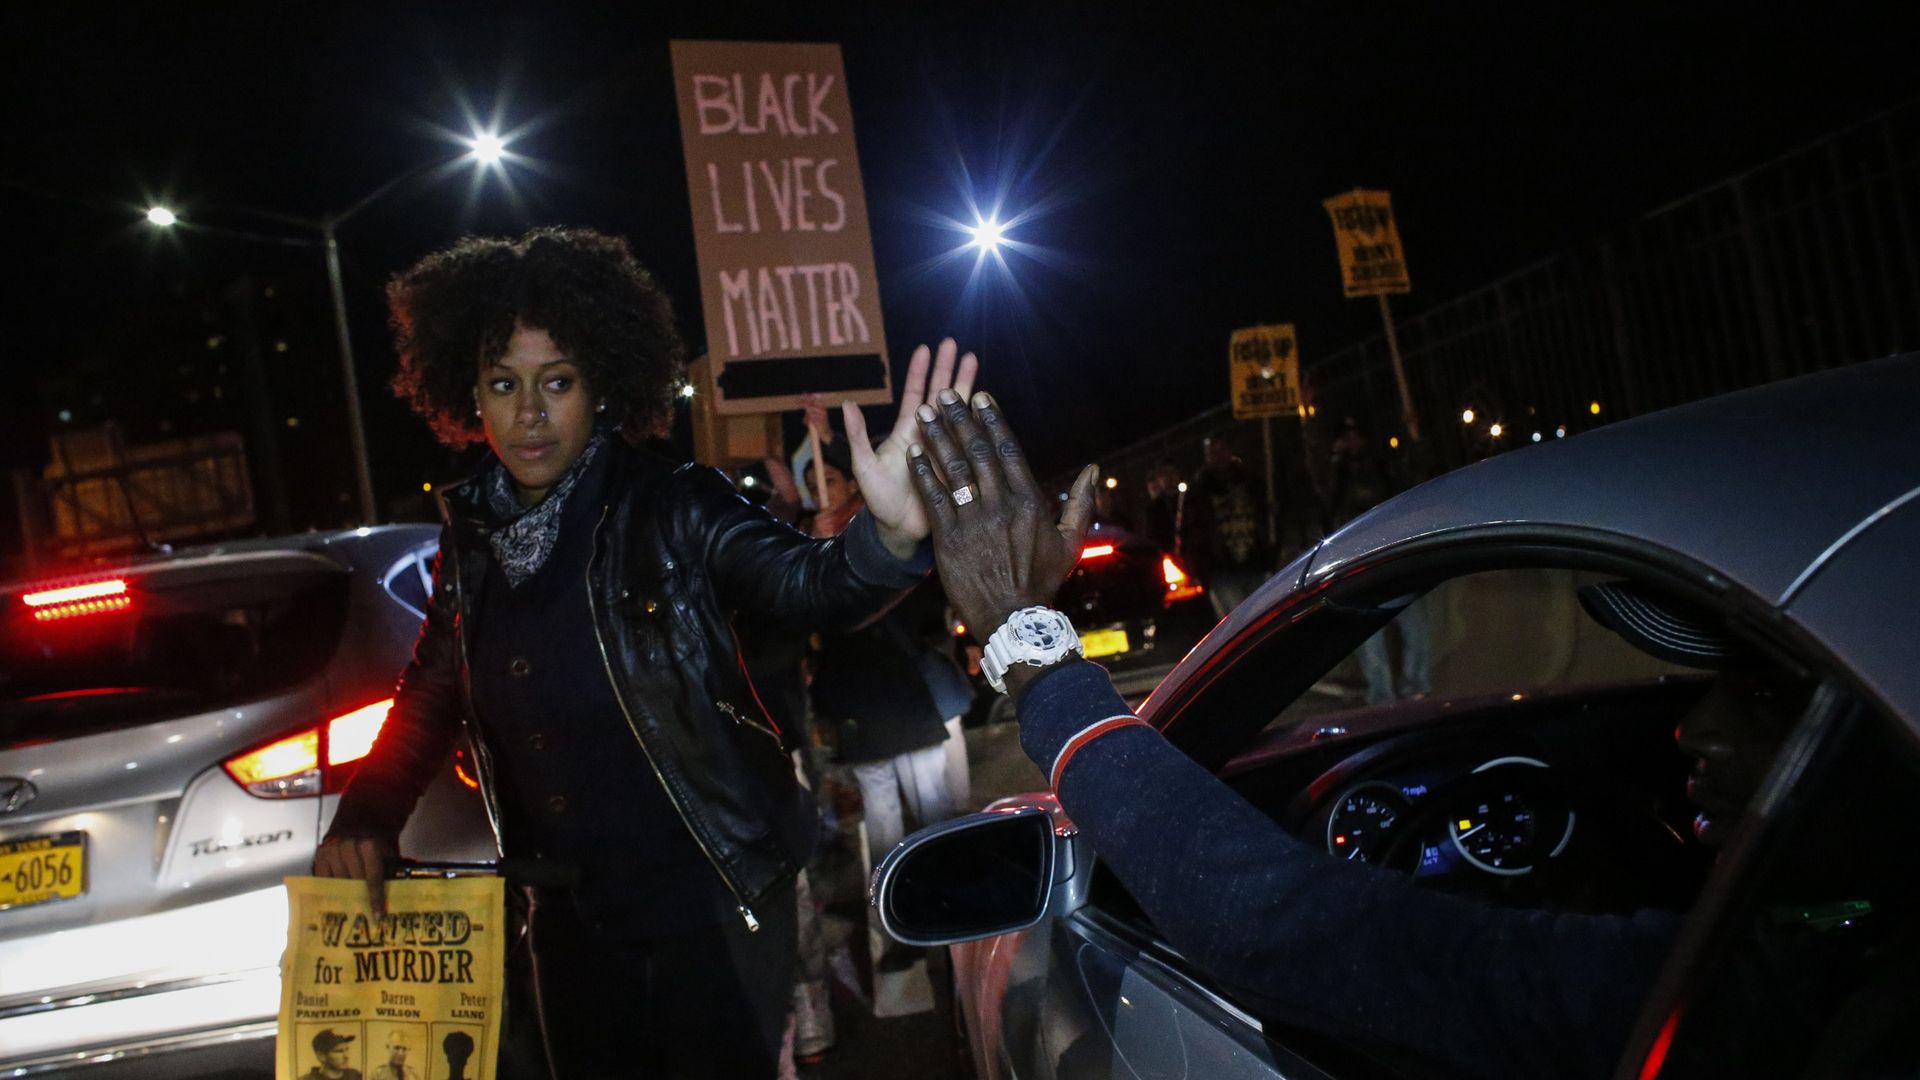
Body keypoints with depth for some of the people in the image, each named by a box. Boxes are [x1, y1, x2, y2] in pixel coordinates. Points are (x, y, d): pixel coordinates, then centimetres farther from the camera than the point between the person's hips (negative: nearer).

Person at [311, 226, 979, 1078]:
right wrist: (363, 822, 4)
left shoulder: (667, 509, -12)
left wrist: (886, 536, -50)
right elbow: (427, 702, 16)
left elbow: (802, 584, -29)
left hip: (710, 901, -5)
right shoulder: (470, 540, 3)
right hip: (569, 925, 5)